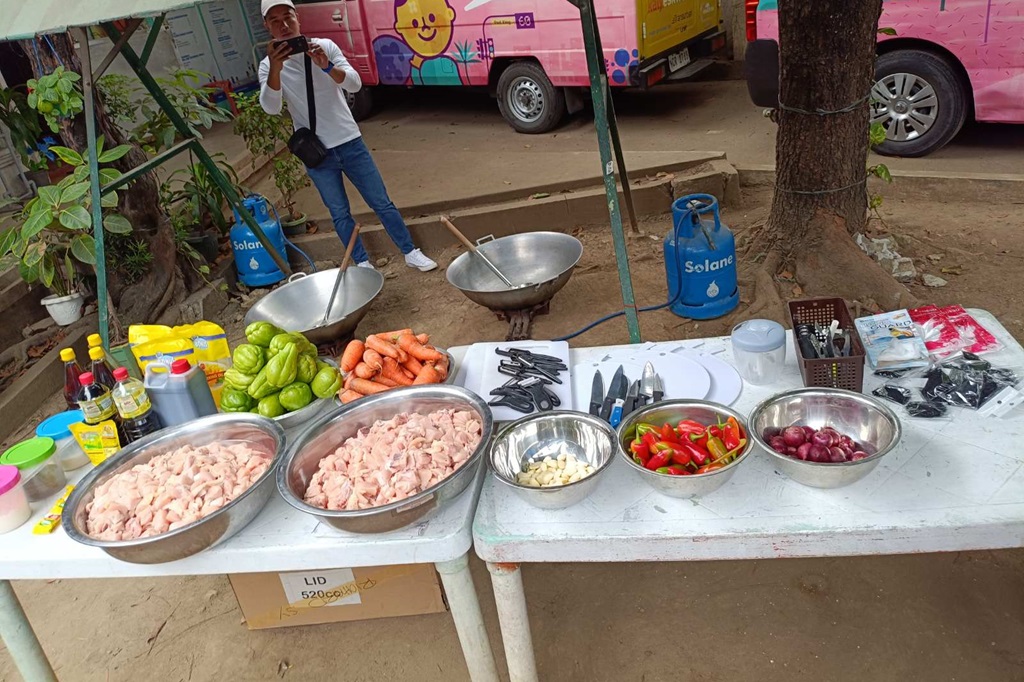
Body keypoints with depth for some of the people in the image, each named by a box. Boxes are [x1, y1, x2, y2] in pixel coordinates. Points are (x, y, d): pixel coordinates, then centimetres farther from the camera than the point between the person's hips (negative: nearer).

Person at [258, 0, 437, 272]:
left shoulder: (325, 46, -3)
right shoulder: (268, 66, -4)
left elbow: (355, 84, -13)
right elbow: (271, 108, -20)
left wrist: (326, 66, -31)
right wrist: (275, 69, -36)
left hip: (350, 142, 0)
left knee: (382, 203, 5)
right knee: (340, 215, 7)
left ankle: (411, 252, 17)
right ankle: (362, 263, 22)